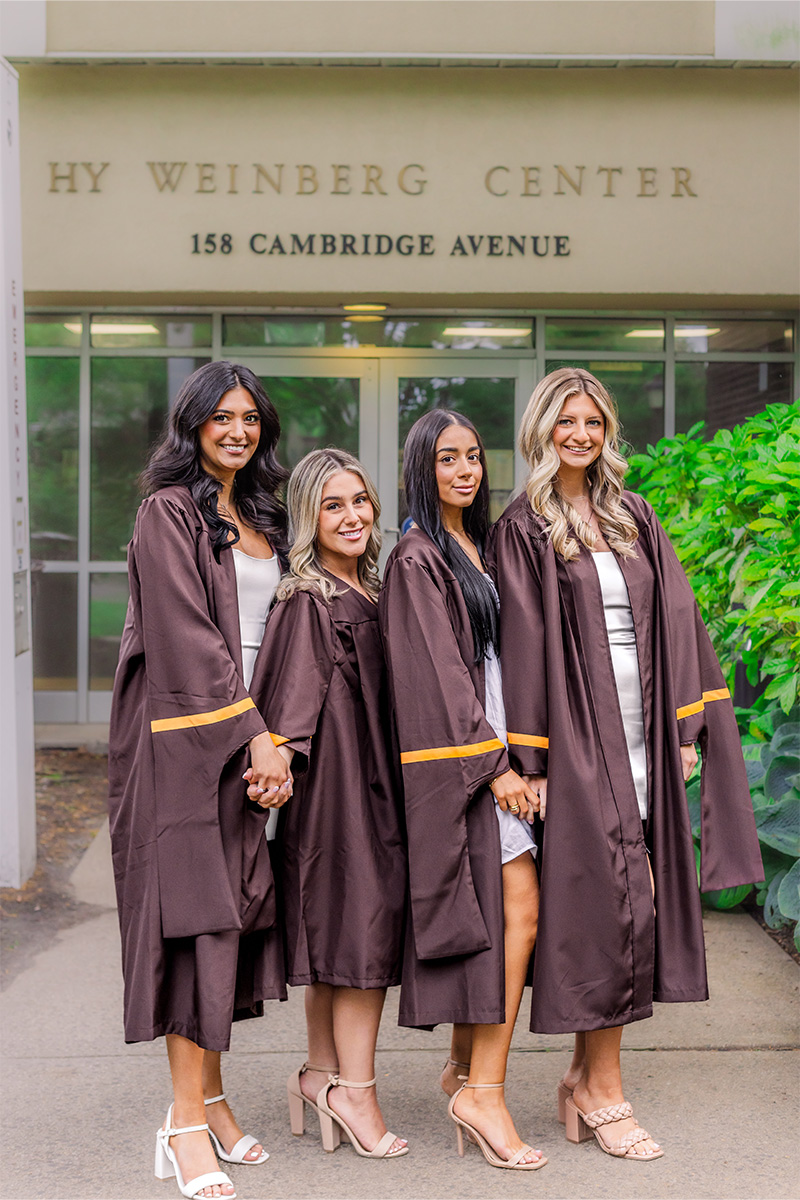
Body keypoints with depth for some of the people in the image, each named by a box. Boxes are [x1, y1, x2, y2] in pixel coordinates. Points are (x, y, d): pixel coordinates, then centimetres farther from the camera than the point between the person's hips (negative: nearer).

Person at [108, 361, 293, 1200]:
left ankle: (210, 1096, 16)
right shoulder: (170, 514, -5)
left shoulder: (259, 519, 17)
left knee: (233, 907, 7)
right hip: (182, 734, -7)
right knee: (192, 908, -9)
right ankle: (185, 1125, -5)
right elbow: (189, 635, -14)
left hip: (244, 734, 7)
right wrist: (256, 736, -19)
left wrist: (268, 738, 4)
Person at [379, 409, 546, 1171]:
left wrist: (509, 751, 14)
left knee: (493, 913, 10)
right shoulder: (417, 558, -10)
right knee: (516, 908, -12)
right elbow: (438, 673, -15)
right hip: (456, 752, -8)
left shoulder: (477, 548, 17)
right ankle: (483, 1090, -6)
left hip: (492, 743, 8)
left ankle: (465, 1067, 22)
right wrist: (492, 762, -17)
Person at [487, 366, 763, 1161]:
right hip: (577, 739, -5)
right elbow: (521, 645, -7)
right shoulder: (524, 529, -2)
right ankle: (603, 1091, 8)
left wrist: (684, 727, 6)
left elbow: (674, 621, 13)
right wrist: (529, 759, -11)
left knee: (629, 904, 6)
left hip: (642, 734, 5)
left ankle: (584, 1078, 20)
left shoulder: (634, 519, 14)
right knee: (609, 902, -5)